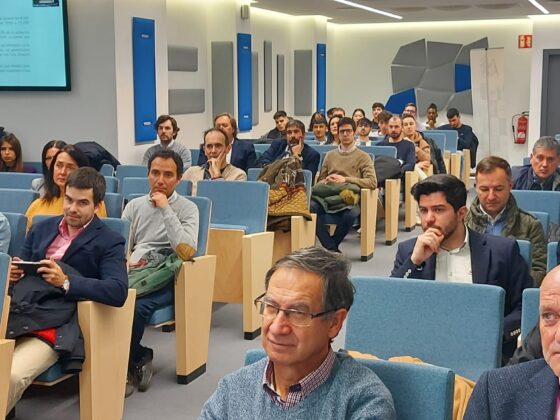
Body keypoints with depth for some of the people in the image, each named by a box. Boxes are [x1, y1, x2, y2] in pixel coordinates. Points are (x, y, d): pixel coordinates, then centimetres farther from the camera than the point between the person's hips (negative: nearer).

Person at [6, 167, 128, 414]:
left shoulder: (109, 242, 4)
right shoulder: (41, 229, 22)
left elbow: (118, 292, -11)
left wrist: (66, 282, -21)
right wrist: (12, 274, 0)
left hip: (51, 327, -5)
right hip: (14, 314, 5)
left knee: (11, 375, -31)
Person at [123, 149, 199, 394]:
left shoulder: (187, 209, 7)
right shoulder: (135, 206, 21)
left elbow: (186, 252, -10)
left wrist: (166, 209, -9)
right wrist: (126, 263, -6)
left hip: (165, 278, -4)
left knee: (135, 305, -35)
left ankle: (128, 366, -8)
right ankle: (139, 358, -10)